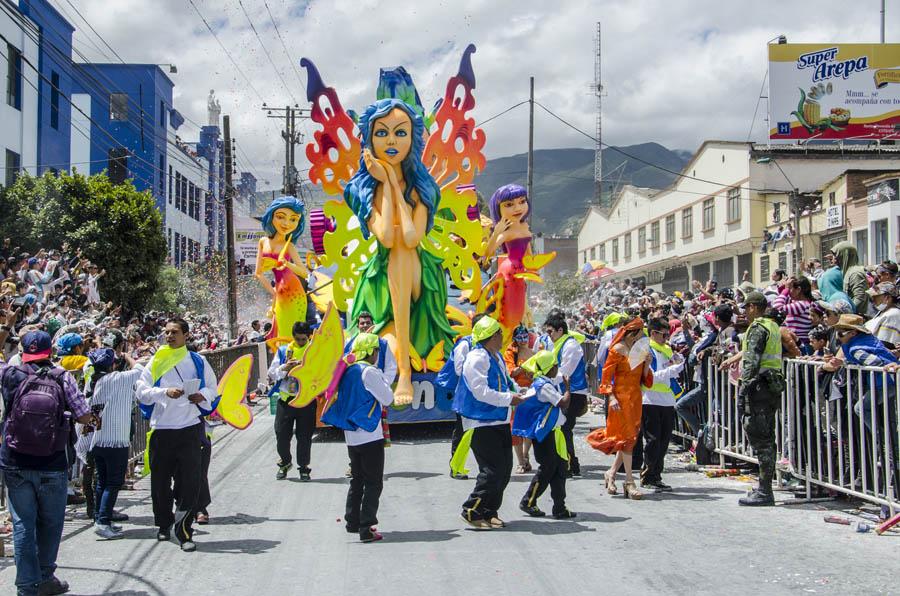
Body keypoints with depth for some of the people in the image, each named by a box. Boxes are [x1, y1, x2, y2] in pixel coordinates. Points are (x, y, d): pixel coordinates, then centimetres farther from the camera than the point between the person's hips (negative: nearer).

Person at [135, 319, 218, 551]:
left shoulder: (197, 361, 7)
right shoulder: (156, 362, 7)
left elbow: (212, 388, 13)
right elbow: (142, 392, 0)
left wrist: (202, 396, -9)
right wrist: (165, 392, -16)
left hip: (190, 428, -1)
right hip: (161, 429, 1)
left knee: (189, 480, -6)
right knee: (160, 480, 9)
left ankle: (184, 532, -1)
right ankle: (164, 525, 29)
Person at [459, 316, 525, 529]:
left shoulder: (497, 356, 16)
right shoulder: (477, 358, -16)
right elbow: (481, 391, -24)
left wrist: (515, 394, 9)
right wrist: (509, 399, -21)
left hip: (499, 421, 10)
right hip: (482, 423, -10)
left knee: (504, 468, 11)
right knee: (492, 470, -11)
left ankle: (489, 512, 20)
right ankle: (472, 511, 0)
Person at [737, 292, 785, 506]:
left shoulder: (757, 328, -12)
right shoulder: (773, 326, 18)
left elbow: (752, 361, -20)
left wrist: (745, 385, -20)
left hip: (759, 386, -10)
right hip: (773, 386, 10)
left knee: (760, 439, -8)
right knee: (766, 438, 14)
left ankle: (765, 491, -7)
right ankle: (764, 487, 20)